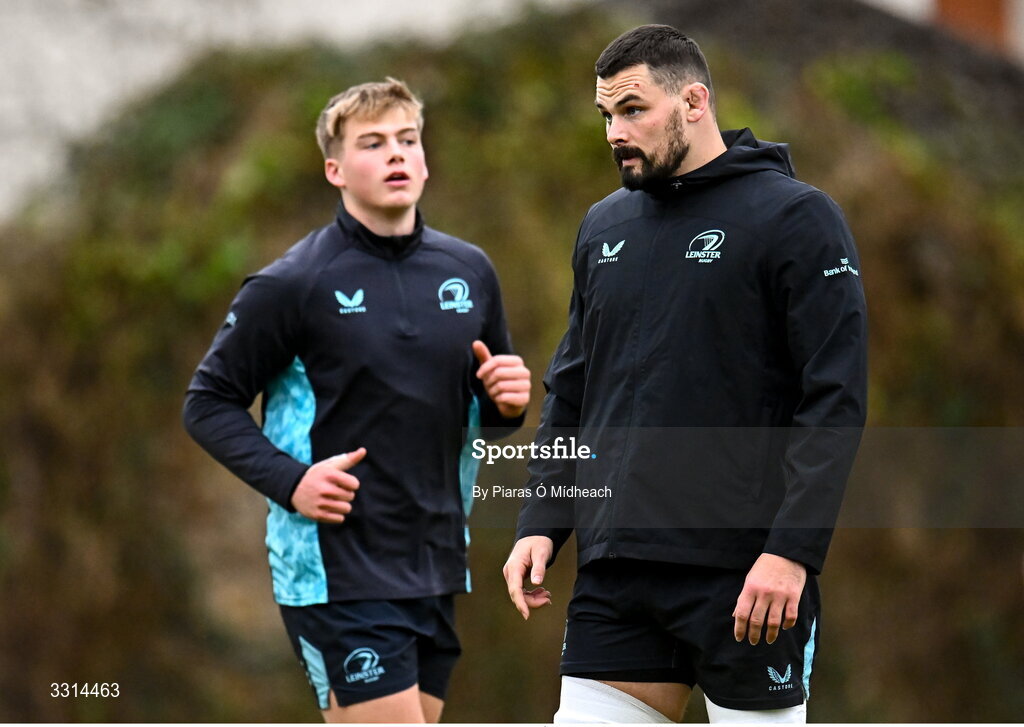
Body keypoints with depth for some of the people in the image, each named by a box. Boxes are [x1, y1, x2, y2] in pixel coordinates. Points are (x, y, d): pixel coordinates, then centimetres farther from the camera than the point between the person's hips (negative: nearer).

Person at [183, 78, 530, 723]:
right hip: (335, 568, -6)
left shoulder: (470, 272, 10)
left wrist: (507, 403, -3)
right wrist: (289, 481, -16)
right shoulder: (293, 284, -6)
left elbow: (489, 409, 21)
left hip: (434, 567, 6)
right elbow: (210, 403, -2)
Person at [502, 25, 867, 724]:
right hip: (614, 574, 6)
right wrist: (541, 524, 10)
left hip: (746, 580, -6)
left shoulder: (796, 216, -5)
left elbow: (837, 398, -11)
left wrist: (792, 550, -18)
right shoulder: (605, 227, 15)